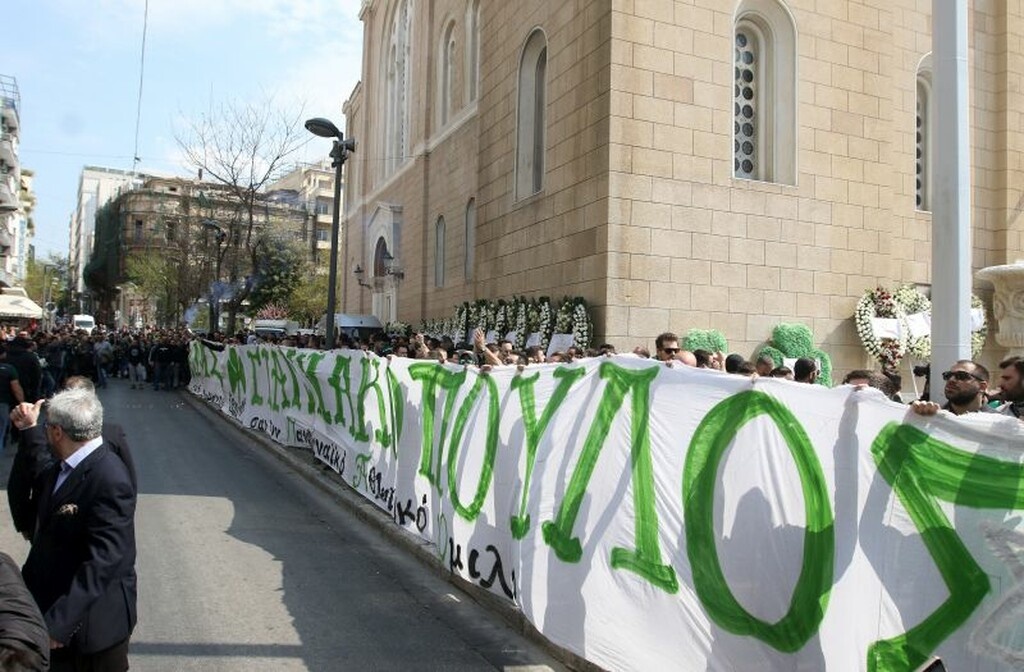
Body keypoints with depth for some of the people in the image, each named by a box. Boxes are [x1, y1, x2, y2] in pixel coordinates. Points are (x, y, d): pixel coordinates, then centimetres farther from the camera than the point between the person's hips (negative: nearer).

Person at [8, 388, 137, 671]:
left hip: (93, 616, -9)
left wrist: (56, 622, -35)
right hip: (56, 601, 9)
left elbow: (103, 562, -33)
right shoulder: (68, 464, 0)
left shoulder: (110, 481, -30)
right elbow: (45, 482, 25)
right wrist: (30, 429, 19)